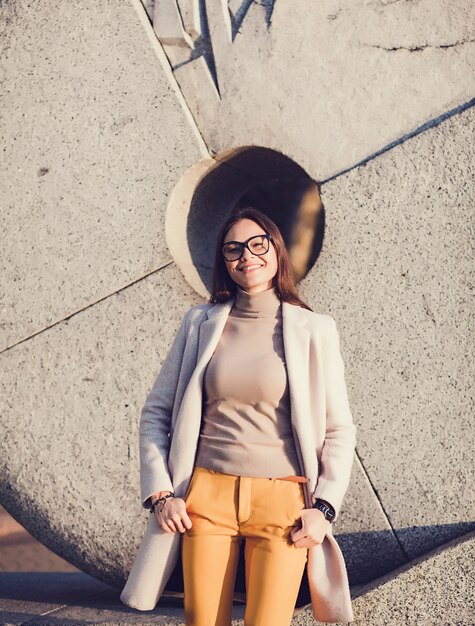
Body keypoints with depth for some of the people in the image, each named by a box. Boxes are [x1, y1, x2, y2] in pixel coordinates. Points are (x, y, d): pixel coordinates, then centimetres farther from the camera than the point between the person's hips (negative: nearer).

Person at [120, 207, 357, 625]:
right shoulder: (200, 323, 7)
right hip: (207, 496, 2)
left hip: (282, 500, -1)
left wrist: (323, 507, -6)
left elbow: (339, 431, 4)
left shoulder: (314, 330, 2)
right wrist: (160, 494, 2)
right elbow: (155, 413, 11)